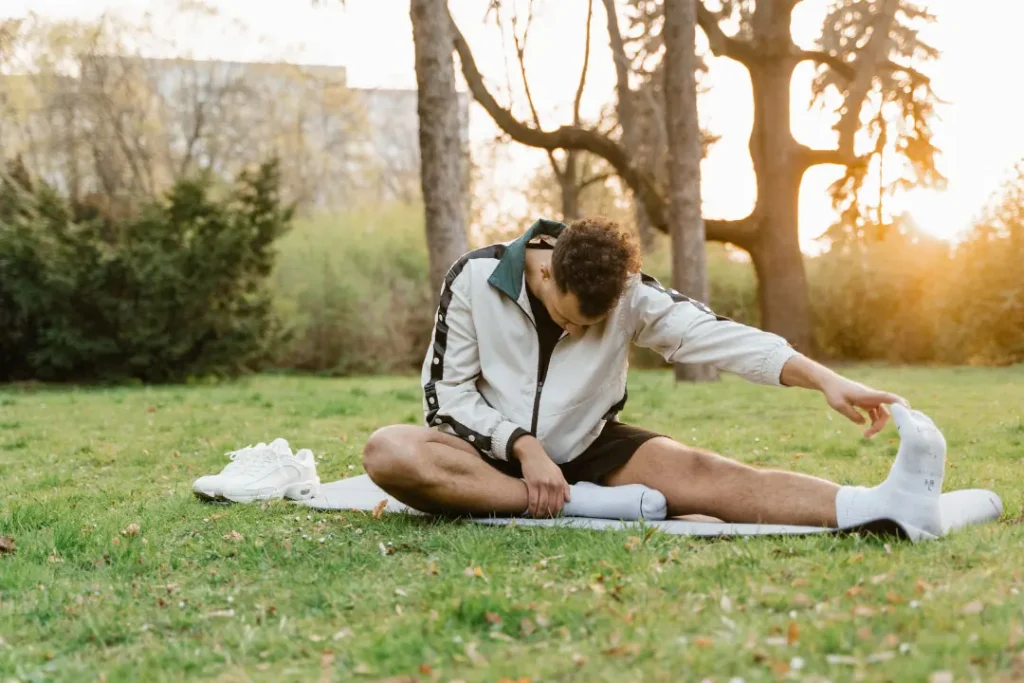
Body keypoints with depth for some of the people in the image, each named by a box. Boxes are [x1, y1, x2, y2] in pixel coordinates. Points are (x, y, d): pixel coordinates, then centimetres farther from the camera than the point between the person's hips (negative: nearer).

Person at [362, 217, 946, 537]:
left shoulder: (629, 293, -10)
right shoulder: (475, 280, -14)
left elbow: (713, 334, -22)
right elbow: (449, 393, -10)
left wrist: (825, 379, -34)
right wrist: (524, 447, -24)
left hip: (586, 451, 1)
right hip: (494, 453, 0)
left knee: (692, 469, -27)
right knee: (387, 452, -33)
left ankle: (880, 502, -45)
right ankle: (582, 506, -36)